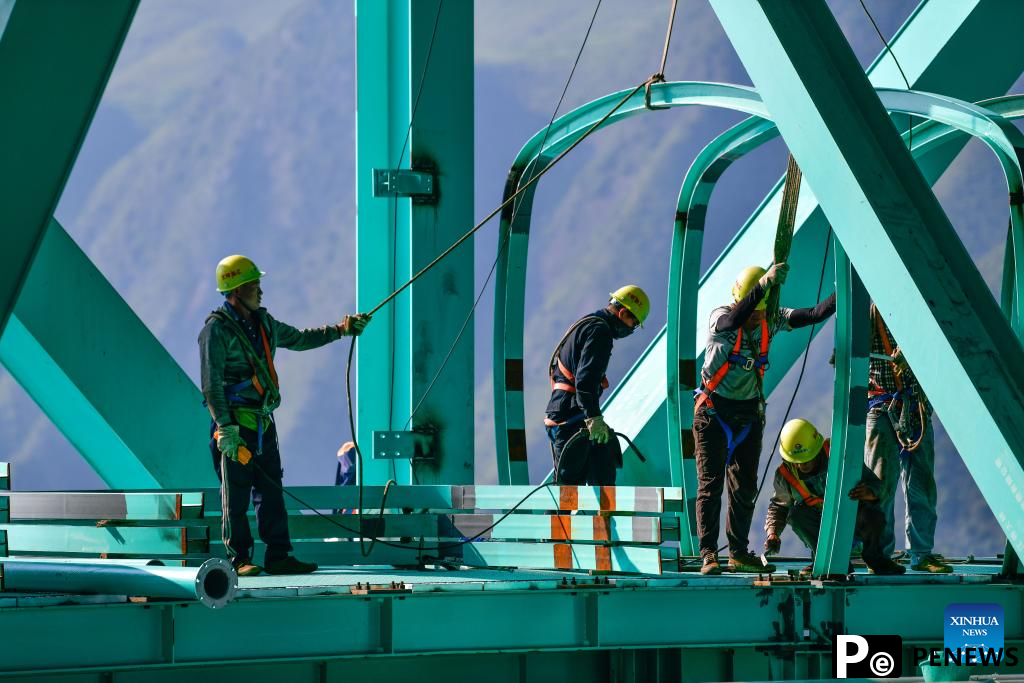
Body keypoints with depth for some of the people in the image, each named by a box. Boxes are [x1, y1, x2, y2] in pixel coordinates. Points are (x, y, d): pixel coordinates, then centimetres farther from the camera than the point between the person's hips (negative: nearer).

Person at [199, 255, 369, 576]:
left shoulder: (262, 323, 13)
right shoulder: (217, 329, -10)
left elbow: (299, 339, 30)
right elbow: (211, 384, -15)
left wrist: (340, 330, 25)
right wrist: (225, 428, -21)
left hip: (263, 423, 8)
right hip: (235, 425, -8)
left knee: (272, 491, 6)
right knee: (236, 495, -3)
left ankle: (278, 557, 9)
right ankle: (239, 559, 2)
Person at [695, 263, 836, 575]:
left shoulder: (770, 321, -4)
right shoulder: (720, 318, -17)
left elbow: (813, 315, -10)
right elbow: (735, 319, -41)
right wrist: (765, 284, -51)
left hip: (749, 413, 5)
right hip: (714, 411, -5)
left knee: (745, 487, 9)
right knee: (711, 483, -7)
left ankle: (739, 553, 18)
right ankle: (708, 555, -6)